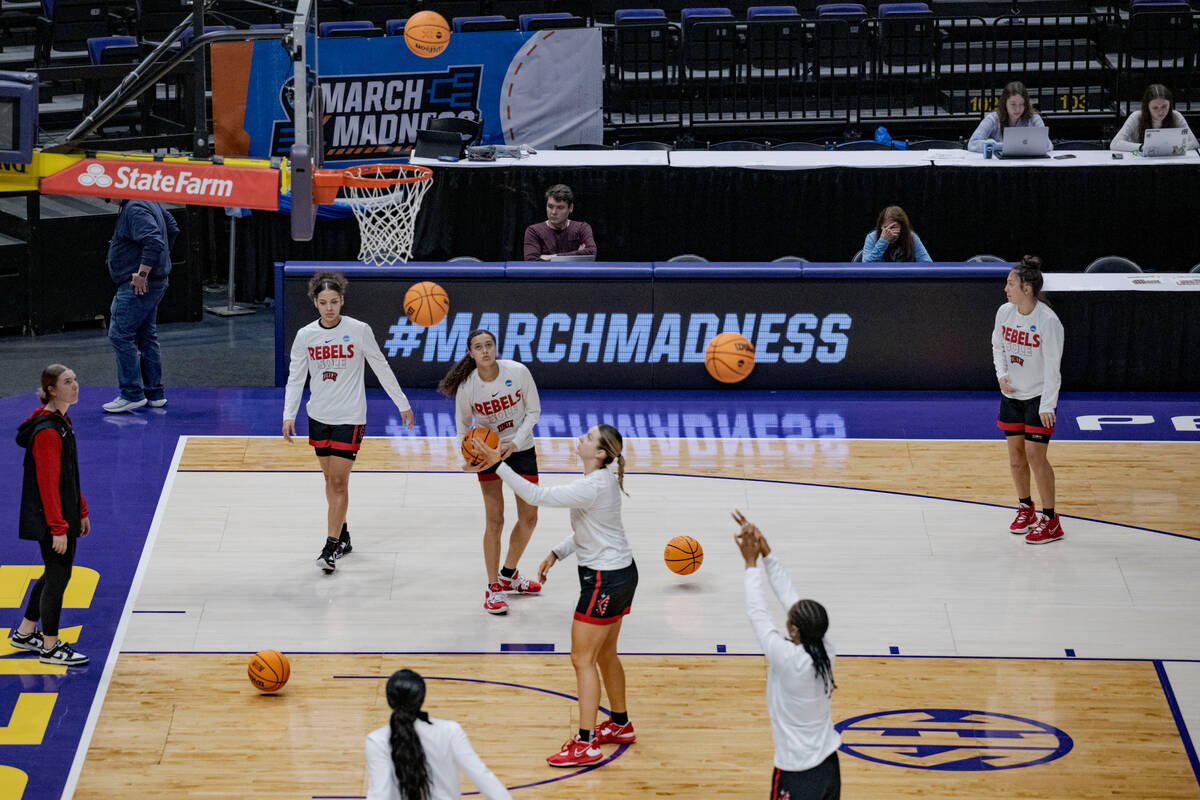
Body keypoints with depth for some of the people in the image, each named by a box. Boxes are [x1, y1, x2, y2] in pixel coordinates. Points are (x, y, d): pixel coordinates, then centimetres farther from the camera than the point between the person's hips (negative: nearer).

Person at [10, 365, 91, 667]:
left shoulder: (62, 423, 9)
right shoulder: (47, 432, -22)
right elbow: (48, 483, -23)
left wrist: (80, 512, 20)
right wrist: (58, 528, -24)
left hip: (64, 515, 10)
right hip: (49, 520, -10)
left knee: (55, 573, 19)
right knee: (58, 576, -1)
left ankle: (25, 633, 32)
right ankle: (50, 647, 11)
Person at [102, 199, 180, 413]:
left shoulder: (135, 209, -20)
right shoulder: (149, 201, 13)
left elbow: (154, 242, -31)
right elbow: (172, 227, 25)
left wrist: (142, 273, -28)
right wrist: (160, 260, 25)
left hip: (138, 286, -11)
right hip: (154, 284, 11)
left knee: (120, 334, -8)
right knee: (146, 336, 16)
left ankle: (132, 394, -7)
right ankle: (154, 394, 20)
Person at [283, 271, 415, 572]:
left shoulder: (359, 331, -9)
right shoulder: (305, 336, -2)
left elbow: (382, 369, 1)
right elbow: (295, 378, 2)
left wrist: (403, 404, 5)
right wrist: (289, 415, -9)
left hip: (350, 417, -4)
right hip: (319, 416, 4)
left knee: (339, 481, -8)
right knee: (330, 479, 13)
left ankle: (331, 547, -7)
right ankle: (343, 536, 29)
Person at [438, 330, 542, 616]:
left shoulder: (518, 372, -18)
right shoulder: (466, 387, -19)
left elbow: (533, 410, -6)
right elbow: (463, 428, -3)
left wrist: (515, 443, -18)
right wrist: (467, 458, -20)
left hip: (521, 448, 2)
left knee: (528, 519, 8)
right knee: (494, 520, -9)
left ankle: (508, 574, 31)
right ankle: (493, 588, 4)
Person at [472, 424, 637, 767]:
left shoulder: (592, 487, -25)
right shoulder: (604, 480, 6)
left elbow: (537, 495, -28)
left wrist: (498, 465, -27)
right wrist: (557, 553, 10)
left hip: (604, 580, -10)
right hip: (622, 572, 10)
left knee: (582, 659, -4)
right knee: (605, 655, 22)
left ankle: (586, 744, -1)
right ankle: (621, 725, 37)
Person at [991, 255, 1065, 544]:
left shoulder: (1048, 321, -21)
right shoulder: (1005, 312, -3)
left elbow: (1052, 367, -18)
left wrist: (1047, 406, -21)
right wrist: (1002, 374, -3)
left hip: (1038, 396, -6)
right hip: (1011, 394, 6)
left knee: (1035, 454, -9)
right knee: (1015, 453, 11)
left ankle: (1050, 520, 1)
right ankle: (1025, 509, 29)